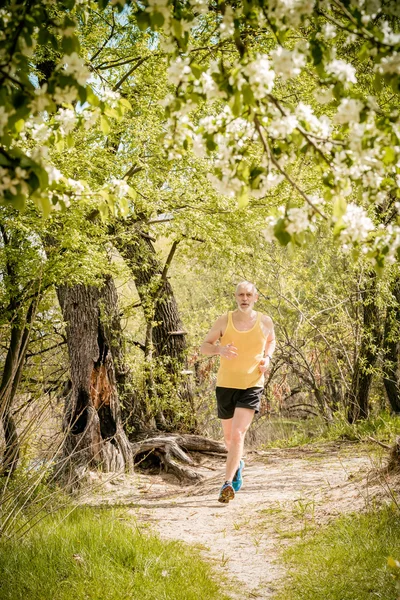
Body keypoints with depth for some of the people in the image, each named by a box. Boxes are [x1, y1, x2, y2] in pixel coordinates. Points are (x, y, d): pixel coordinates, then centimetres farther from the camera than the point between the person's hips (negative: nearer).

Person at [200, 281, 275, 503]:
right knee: (229, 438, 17)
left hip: (252, 387, -2)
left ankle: (228, 484, -16)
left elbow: (271, 341, 20)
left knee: (238, 435, -17)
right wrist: (219, 349, -22)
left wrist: (267, 357, -1)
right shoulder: (224, 321, -5)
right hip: (226, 385, 2)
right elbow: (204, 347, 1)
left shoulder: (265, 322, -2)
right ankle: (238, 464, 48)